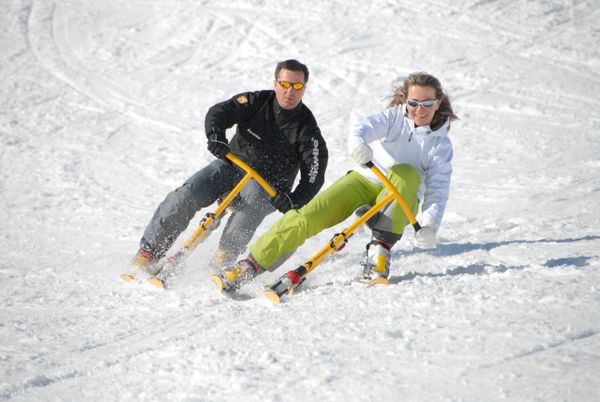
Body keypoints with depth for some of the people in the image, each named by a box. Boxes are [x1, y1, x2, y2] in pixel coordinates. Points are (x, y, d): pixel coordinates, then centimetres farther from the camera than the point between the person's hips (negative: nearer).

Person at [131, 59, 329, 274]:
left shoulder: (307, 129, -9)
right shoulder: (257, 101, -5)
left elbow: (314, 175, -15)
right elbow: (218, 113, -15)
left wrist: (294, 201, -32)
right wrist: (216, 137, -38)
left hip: (268, 190, -2)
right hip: (231, 167, 2)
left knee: (253, 196, -37)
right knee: (186, 196, -19)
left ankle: (225, 256, -35)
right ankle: (148, 251, -12)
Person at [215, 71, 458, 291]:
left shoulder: (440, 145, -3)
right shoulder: (395, 117, -1)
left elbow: (437, 191, -11)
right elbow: (368, 127, -21)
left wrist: (430, 225, -30)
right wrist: (357, 140, -46)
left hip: (398, 203, -1)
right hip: (363, 182, 1)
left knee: (406, 172, -34)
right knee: (308, 216, -21)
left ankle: (380, 249, -32)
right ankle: (252, 264, -14)